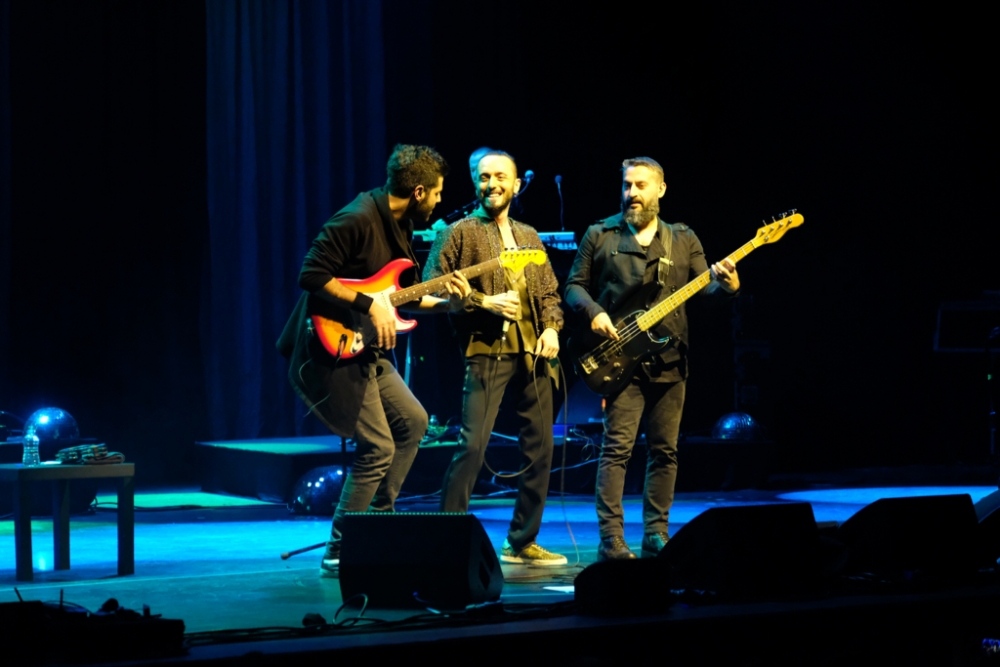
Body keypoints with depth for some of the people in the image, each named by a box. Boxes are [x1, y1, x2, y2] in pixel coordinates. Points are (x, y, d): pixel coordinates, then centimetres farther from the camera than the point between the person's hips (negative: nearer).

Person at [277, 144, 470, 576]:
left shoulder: (399, 226, 11)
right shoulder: (357, 220, -20)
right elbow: (311, 276, -25)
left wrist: (445, 303, 6)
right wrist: (369, 305, -23)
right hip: (333, 351, -10)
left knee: (413, 421, 15)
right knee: (379, 448, -9)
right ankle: (338, 552, -2)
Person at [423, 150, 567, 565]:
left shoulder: (529, 237, 19)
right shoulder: (461, 233, 2)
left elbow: (550, 292, 22)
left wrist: (552, 327, 3)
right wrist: (485, 302, -14)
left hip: (533, 354, 6)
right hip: (487, 352, -6)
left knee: (539, 448, 6)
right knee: (472, 445, -14)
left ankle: (522, 542, 17)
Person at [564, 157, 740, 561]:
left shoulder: (683, 240, 12)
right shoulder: (600, 236, 7)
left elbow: (704, 287, 5)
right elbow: (575, 284, 8)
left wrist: (725, 284, -18)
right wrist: (594, 313, -11)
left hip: (669, 360, 3)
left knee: (665, 450, 6)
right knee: (618, 447, -10)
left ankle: (656, 535, 14)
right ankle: (611, 540, -11)